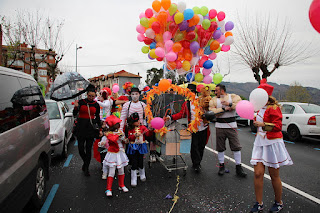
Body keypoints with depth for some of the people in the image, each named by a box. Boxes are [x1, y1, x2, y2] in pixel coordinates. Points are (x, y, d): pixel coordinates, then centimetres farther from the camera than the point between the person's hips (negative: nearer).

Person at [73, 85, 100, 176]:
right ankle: (85, 162, 30)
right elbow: (74, 114, -3)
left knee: (88, 149, 2)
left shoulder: (96, 105, 5)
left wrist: (99, 128, 6)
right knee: (80, 148, 0)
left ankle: (86, 168, 16)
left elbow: (97, 117, 11)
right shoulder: (81, 102, 0)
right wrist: (76, 107, -23)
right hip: (81, 127, 0)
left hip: (91, 128, 1)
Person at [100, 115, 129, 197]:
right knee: (111, 172, -3)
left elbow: (123, 140, 15)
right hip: (113, 154, -6)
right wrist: (118, 135, -28)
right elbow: (112, 139, -34)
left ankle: (121, 185, 33)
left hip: (120, 153, 6)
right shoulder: (109, 133, -14)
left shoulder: (119, 131, 4)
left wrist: (125, 140, -5)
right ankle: (108, 189, 9)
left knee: (121, 170, 16)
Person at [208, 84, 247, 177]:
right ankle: (221, 166, 23)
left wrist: (230, 104, -20)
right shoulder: (214, 100, 7)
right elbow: (211, 111, -8)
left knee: (236, 147, 1)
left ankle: (238, 167, 13)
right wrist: (224, 109, -14)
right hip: (219, 127, 2)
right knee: (220, 147, 8)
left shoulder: (233, 97, 3)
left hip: (232, 126, -1)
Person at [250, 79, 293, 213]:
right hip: (260, 143, 7)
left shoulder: (273, 108, -12)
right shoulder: (261, 108, 12)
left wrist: (263, 125, -29)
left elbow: (278, 126, -18)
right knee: (258, 174, 0)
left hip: (272, 143, -6)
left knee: (274, 176, 7)